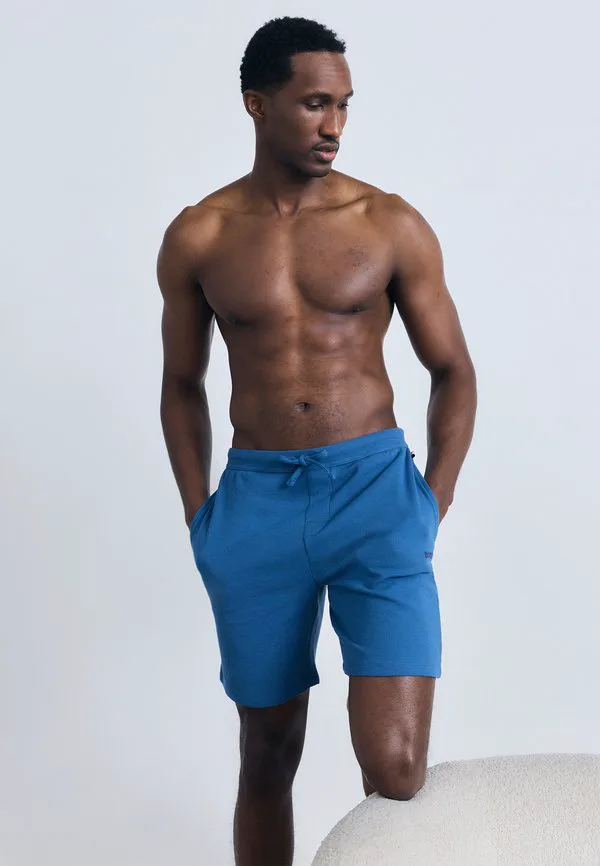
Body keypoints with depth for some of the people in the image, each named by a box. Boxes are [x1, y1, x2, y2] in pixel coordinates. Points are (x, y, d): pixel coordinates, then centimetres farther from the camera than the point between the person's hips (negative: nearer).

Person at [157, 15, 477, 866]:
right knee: (268, 755, 12)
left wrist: (433, 506, -2)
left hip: (376, 487, -1)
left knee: (395, 770, -10)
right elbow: (183, 385, 13)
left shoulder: (392, 223, 0)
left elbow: (453, 372, 6)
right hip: (256, 500, 1)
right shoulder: (196, 238, 3)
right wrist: (200, 516, 5)